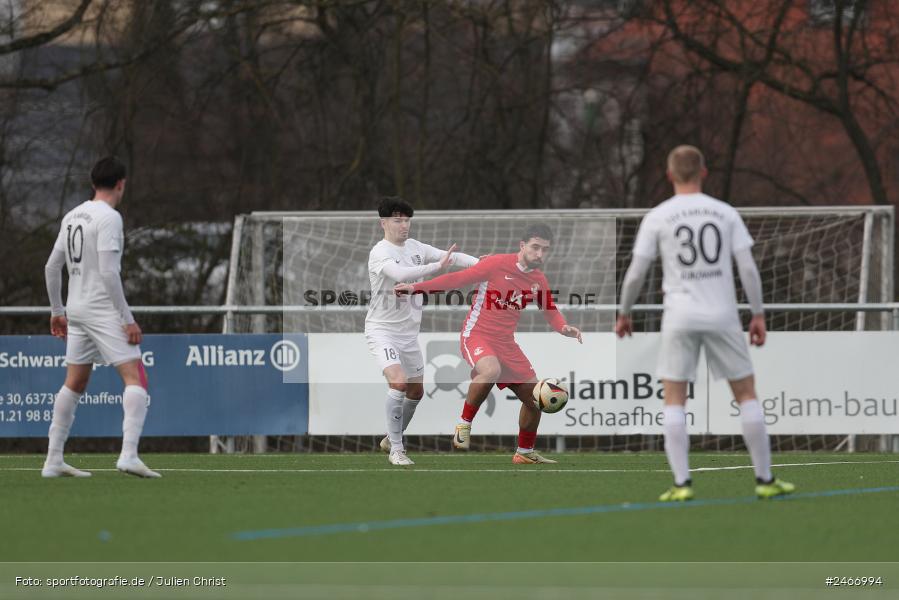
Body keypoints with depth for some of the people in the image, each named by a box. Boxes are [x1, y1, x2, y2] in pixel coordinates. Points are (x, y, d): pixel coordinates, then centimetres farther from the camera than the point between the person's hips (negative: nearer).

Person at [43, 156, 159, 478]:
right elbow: (109, 272, -18)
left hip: (77, 309, 8)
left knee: (74, 384, 14)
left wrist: (57, 311, 25)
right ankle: (129, 453, -24)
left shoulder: (72, 216, 13)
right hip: (104, 309, -8)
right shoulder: (109, 217, -12)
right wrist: (128, 319, -16)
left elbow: (51, 267, 16)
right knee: (135, 379, -10)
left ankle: (53, 460, 15)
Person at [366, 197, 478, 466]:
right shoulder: (380, 253, -18)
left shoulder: (414, 247, 4)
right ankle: (396, 450, -17)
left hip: (409, 331, 8)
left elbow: (451, 256, -1)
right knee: (398, 382, -25)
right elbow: (400, 274, -36)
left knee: (416, 391, 14)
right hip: (382, 330, -8)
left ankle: (392, 439, 36)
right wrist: (437, 266, -45)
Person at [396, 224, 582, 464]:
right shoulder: (497, 264, -13)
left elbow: (550, 311, 19)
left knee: (535, 396, 7)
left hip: (506, 343, 7)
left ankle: (525, 453, 27)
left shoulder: (539, 280, 7)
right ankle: (464, 425, -22)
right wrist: (417, 287, -14)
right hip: (477, 335, -7)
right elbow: (458, 278, -11)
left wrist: (563, 327, -4)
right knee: (491, 370, -39)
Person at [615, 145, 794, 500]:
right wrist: (758, 315, 6)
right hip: (723, 316, 1)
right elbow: (748, 268, -1)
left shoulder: (656, 218, -1)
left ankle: (682, 483, -7)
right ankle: (765, 479, 9)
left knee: (673, 400, 5)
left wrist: (624, 314, 14)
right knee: (746, 393, 10)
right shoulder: (726, 213, 3)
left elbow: (635, 274, -1)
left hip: (680, 318, -1)